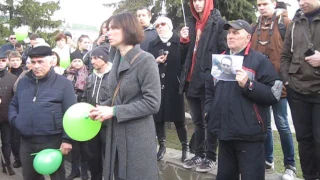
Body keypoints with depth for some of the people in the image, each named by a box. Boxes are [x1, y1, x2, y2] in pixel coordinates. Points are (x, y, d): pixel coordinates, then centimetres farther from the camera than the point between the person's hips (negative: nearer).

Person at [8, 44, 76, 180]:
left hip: (53, 141, -4)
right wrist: (14, 120, 3)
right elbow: (13, 105, 24)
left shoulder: (63, 83, -3)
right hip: (26, 142, 5)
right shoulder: (22, 82, 12)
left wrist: (67, 139, -13)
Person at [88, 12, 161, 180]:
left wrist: (114, 111, -20)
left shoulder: (145, 60, -14)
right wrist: (101, 108, -5)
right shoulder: (118, 59, 9)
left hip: (137, 136, -7)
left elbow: (152, 103, -19)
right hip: (116, 134, 7)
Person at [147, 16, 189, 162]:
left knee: (178, 118, 1)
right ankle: (162, 146, 21)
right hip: (156, 86, 4)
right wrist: (156, 61, -8)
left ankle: (185, 147, 15)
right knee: (158, 117, 6)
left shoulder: (179, 42, 0)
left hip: (174, 86, -3)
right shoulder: (152, 44, 13)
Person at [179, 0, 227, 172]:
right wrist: (184, 40, -3)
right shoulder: (191, 23, 15)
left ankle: (211, 157, 13)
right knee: (197, 121, 14)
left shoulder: (218, 22, -4)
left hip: (209, 80, -6)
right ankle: (199, 155, 24)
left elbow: (224, 51, -10)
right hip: (192, 80, 6)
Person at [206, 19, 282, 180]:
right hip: (225, 132, 6)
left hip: (249, 135, -6)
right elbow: (209, 89, 24)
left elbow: (274, 94, -12)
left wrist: (248, 84, -21)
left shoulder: (259, 60, -4)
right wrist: (209, 110, 9)